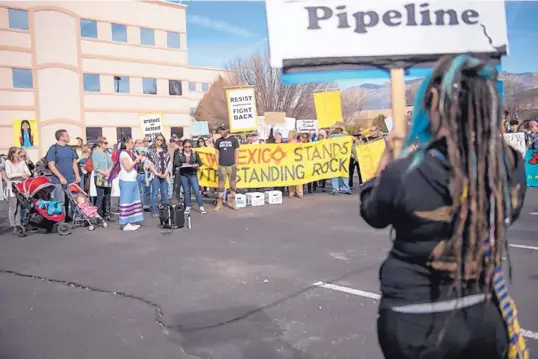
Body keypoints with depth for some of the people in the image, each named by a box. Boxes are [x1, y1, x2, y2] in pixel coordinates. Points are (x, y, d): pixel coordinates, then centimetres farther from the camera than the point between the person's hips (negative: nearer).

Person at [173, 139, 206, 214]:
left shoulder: (194, 153, 1)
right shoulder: (179, 153, -1)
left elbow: (200, 162, 4)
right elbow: (176, 163, -8)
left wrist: (196, 165, -18)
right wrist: (182, 164, -26)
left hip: (193, 174, 0)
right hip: (183, 175, 0)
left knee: (196, 190, -4)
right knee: (186, 191, 6)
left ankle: (201, 207, 4)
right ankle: (188, 207, 17)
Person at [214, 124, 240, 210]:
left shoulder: (234, 140, 2)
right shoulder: (218, 141, 8)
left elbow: (236, 152, 3)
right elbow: (217, 153, 11)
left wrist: (236, 164, -1)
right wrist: (217, 165, 4)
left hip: (231, 166, -1)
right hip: (221, 166, 2)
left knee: (232, 184, 4)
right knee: (221, 184, 2)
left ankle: (233, 202, 12)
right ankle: (219, 203, 6)